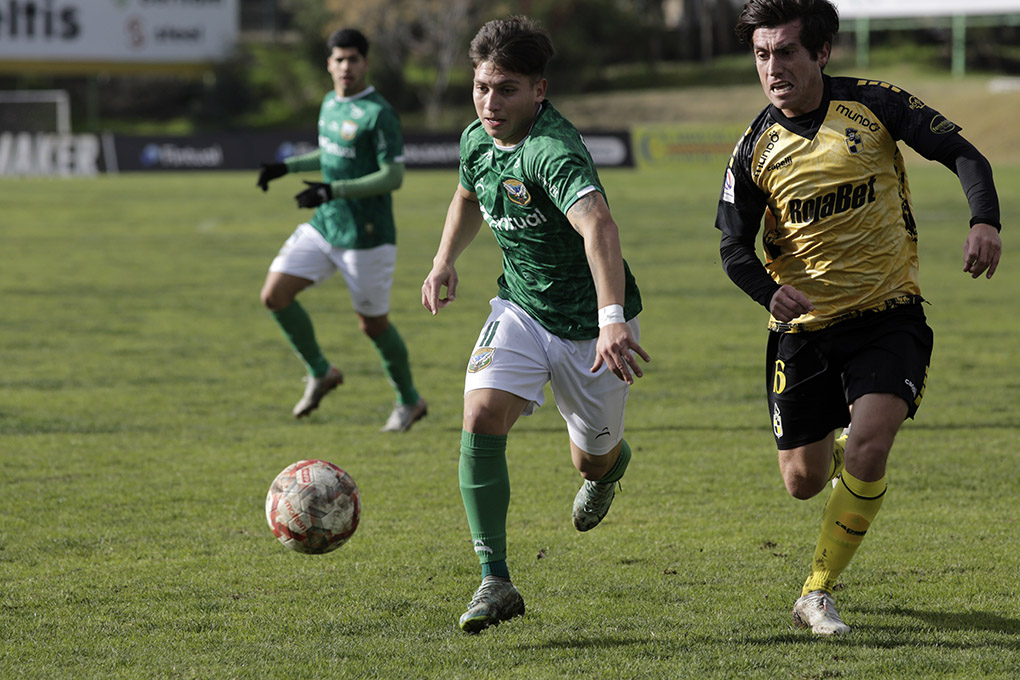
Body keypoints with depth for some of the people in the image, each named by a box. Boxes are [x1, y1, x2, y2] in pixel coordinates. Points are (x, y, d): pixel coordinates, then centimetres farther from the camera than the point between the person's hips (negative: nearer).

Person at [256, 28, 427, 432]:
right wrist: (286, 167, 14)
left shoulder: (378, 114, -17)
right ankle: (320, 374, 15)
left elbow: (393, 177, -21)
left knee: (373, 324, 3)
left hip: (365, 238, -7)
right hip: (323, 226, 7)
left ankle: (409, 402, 26)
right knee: (274, 295, -4)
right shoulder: (331, 103, 8)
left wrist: (334, 190, -28)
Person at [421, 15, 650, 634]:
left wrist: (612, 319, -62)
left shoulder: (554, 150, -31)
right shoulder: (477, 140, -5)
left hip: (590, 324, -5)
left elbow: (598, 225, -49)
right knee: (482, 418, -20)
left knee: (592, 461, 13)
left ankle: (613, 461, 54)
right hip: (521, 308, 5)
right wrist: (445, 260, 7)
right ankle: (496, 580, -16)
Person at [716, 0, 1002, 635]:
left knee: (868, 445, -24)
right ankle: (838, 453, 46)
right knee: (803, 482, 6)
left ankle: (817, 595, -10)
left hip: (889, 314, -2)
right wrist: (770, 290, -23)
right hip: (805, 324, 2)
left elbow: (964, 155, -4)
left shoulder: (874, 104, -9)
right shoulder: (756, 149, -6)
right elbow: (734, 247, 0)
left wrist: (986, 222, -24)